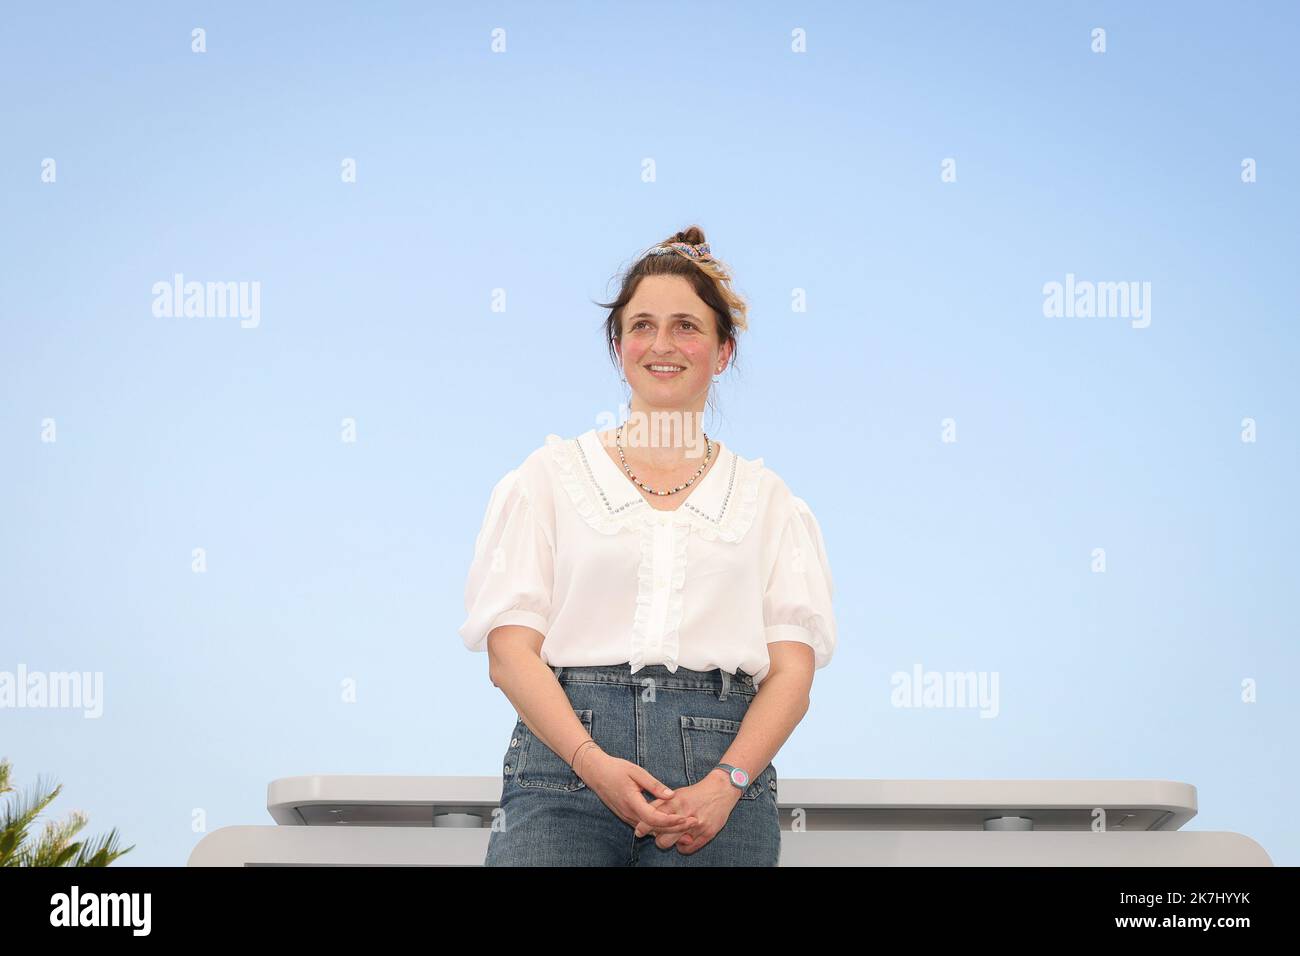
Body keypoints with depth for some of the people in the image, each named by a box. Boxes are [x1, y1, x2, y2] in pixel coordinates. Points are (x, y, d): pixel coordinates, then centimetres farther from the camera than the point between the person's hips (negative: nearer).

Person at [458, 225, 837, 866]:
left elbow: (792, 670, 6)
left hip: (721, 771, 1)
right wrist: (594, 762, -12)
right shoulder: (549, 476, 13)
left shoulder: (766, 499, 15)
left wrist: (727, 783, -10)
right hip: (564, 759, -1)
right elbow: (509, 651, 3)